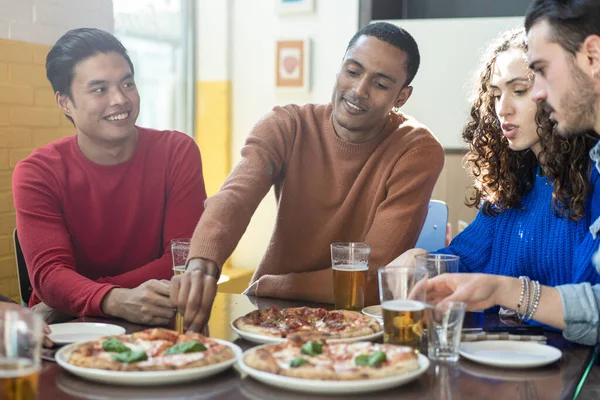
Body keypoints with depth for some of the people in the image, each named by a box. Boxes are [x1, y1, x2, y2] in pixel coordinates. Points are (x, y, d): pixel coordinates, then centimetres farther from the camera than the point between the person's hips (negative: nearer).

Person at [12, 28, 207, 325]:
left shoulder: (177, 152, -3)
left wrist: (70, 300, -18)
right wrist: (117, 301, -37)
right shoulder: (36, 174, -4)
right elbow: (49, 273, -15)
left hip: (156, 328, 1)